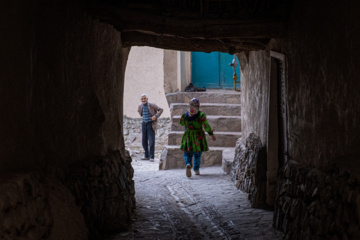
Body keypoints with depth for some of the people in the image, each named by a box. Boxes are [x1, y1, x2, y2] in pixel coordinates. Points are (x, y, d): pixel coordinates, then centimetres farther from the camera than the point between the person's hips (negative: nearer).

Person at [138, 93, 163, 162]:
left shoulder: (152, 105, -14)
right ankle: (147, 156, 19)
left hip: (151, 124, -6)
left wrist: (156, 116, -20)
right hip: (144, 124, 6)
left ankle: (151, 157, -7)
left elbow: (161, 110, -9)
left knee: (151, 141, -10)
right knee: (144, 141, 8)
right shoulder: (140, 106, 2)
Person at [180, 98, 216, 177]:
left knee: (187, 153, 6)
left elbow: (182, 123, 10)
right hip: (199, 136, 0)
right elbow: (206, 126, -12)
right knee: (197, 154, 16)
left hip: (188, 136, 0)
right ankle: (196, 170, 23)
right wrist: (212, 134, -5)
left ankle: (188, 164, -24)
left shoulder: (185, 115, -6)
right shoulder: (201, 115, -12)